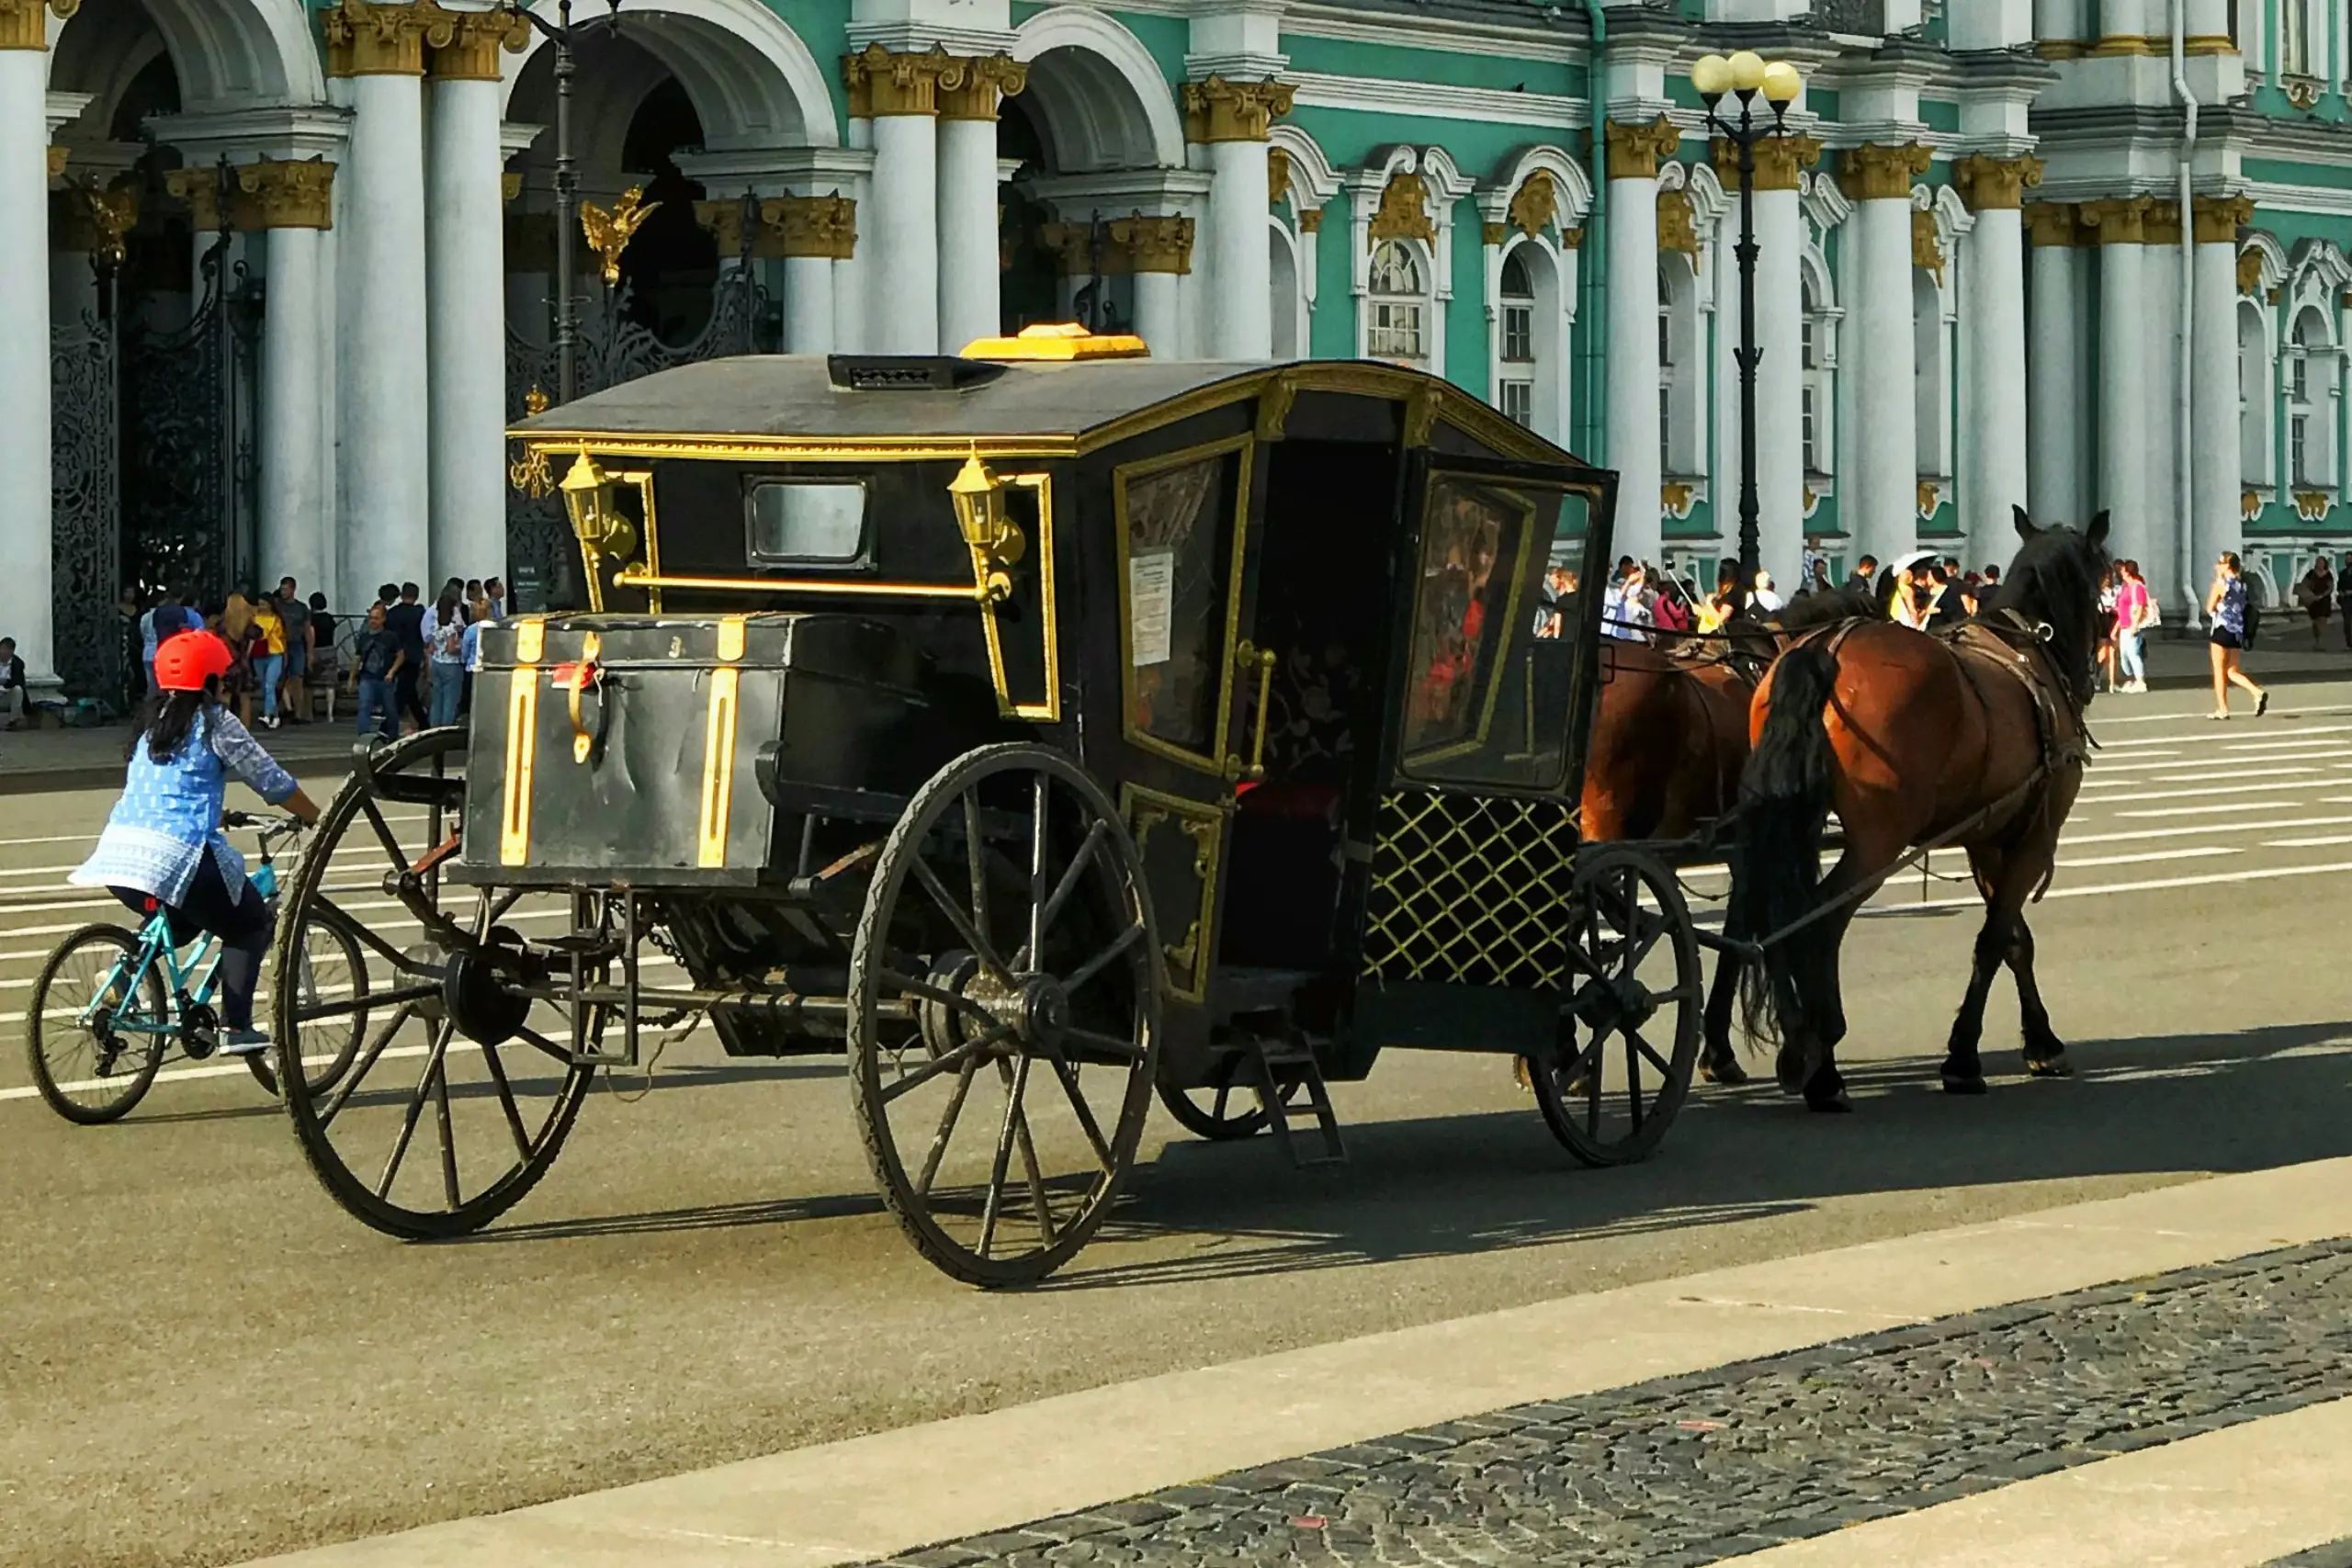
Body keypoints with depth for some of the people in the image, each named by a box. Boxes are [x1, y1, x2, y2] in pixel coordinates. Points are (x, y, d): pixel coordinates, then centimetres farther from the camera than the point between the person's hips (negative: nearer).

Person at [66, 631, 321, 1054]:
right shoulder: (215, 722, 0)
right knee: (249, 922, 13)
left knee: (182, 920, 32)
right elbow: (271, 781, 1)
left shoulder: (153, 720, 19)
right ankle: (235, 1027, 0)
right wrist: (319, 819, 14)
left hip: (120, 853, 7)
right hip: (178, 853, -7)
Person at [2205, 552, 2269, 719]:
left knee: (2219, 671, 3)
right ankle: (2258, 693, -10)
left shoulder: (2221, 583, -9)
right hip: (2238, 632, 6)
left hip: (2223, 630, -6)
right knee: (2233, 672, 11)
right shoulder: (2242, 584, 10)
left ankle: (2222, 709, 3)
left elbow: (2210, 608, -3)